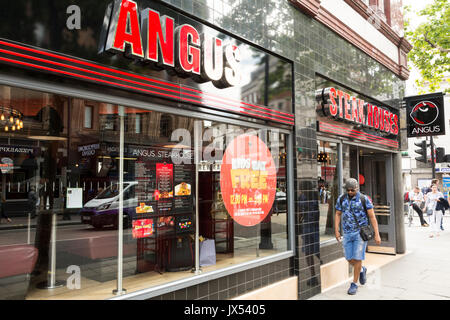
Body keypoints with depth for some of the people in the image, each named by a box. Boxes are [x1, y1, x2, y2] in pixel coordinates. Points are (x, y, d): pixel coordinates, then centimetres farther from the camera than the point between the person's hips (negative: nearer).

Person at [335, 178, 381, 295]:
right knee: (349, 258, 7)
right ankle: (362, 270, 39)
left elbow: (372, 217, -7)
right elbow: (338, 214, 10)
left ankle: (354, 284, 11)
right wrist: (336, 230, 2)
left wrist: (376, 234, -10)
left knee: (357, 258, -4)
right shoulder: (341, 199, 2)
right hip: (347, 233, 4)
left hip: (360, 233, -4)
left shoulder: (364, 199, -8)